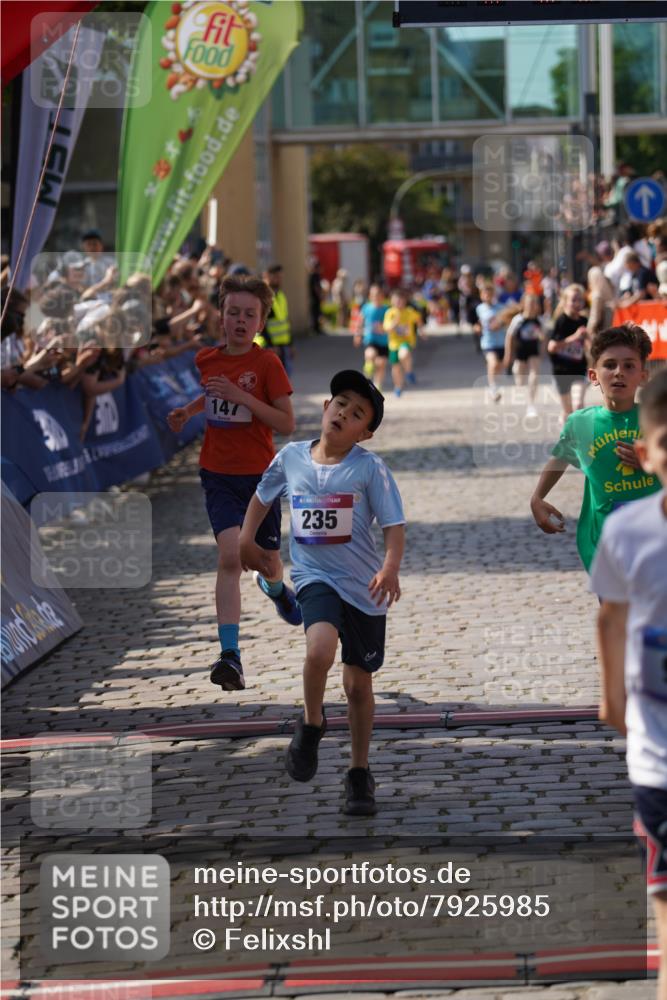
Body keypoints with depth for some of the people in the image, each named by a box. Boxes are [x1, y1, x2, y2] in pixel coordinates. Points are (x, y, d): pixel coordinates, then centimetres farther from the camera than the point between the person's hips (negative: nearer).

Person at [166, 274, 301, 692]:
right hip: (218, 474, 1)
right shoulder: (206, 359, 1)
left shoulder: (267, 363, -10)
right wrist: (187, 411, 4)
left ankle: (275, 588, 56)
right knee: (230, 554, -19)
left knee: (268, 561, 15)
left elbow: (287, 424, -13)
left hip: (260, 475, -1)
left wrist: (241, 396, -23)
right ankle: (230, 655, -24)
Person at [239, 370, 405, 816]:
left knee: (359, 684, 9)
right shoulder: (291, 457, -1)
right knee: (321, 648, -30)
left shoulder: (370, 468, -11)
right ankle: (312, 723, -2)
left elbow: (394, 525, -13)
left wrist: (390, 568, -29)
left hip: (365, 586, 0)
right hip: (315, 577, 0)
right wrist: (246, 539, 14)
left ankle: (361, 773, 28)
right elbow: (263, 495, 19)